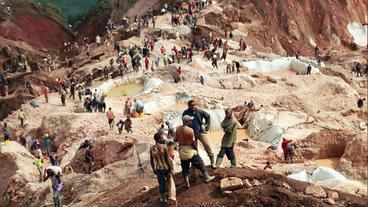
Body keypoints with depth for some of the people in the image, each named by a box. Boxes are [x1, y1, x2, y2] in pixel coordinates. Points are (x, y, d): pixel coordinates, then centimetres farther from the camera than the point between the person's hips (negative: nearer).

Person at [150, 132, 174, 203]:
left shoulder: (152, 148, -8)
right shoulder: (164, 147, -20)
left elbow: (151, 161, 0)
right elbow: (168, 159, -17)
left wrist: (154, 170, 13)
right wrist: (171, 169, -8)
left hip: (158, 169, 2)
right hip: (166, 168, -2)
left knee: (161, 183, 16)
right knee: (169, 181, 23)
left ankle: (163, 198, 26)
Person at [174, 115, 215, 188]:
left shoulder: (178, 129, -4)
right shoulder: (190, 130, -19)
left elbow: (175, 140, 2)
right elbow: (193, 142, -15)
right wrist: (196, 149, 1)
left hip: (182, 151, 5)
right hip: (190, 150, -4)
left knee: (185, 168, 13)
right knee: (200, 163, 14)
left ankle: (187, 183, 17)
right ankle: (206, 177, 26)